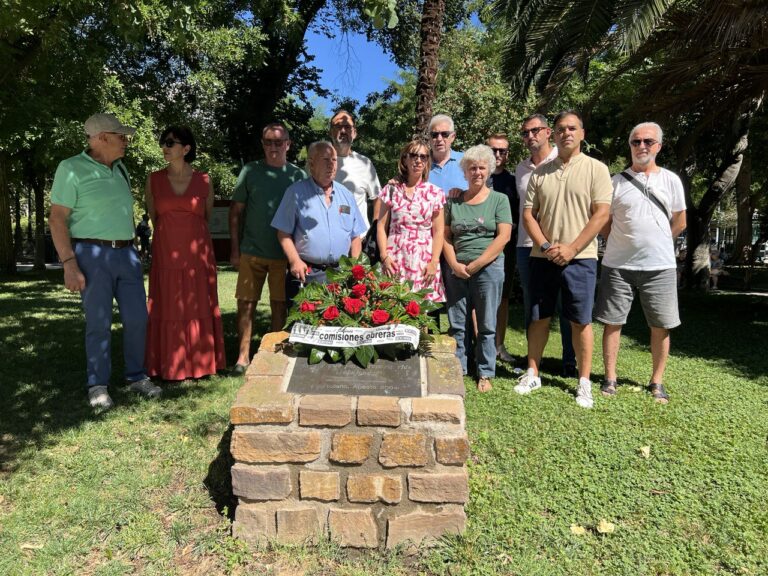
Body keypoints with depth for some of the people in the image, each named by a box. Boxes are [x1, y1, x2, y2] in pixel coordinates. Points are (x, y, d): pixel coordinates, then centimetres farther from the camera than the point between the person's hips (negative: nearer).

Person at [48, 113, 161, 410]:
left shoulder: (120, 169, 13)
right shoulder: (72, 168, -5)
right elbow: (57, 219, -8)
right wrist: (69, 264, -16)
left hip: (126, 253, 6)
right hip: (93, 255, -5)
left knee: (137, 318, 5)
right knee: (99, 323, -1)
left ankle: (136, 376, 19)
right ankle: (98, 386, 12)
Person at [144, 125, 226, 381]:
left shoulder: (204, 181, 1)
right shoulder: (154, 180, 3)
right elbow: (154, 217, 14)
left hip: (198, 254, 0)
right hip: (166, 254, 1)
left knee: (199, 308, 6)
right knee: (168, 309, 4)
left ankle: (200, 363, 18)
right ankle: (170, 367, 15)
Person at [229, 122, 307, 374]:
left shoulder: (298, 175, 4)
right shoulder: (250, 171, 4)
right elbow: (236, 211, 5)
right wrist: (235, 249, -1)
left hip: (284, 254, 0)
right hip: (251, 252, 0)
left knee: (280, 306, 7)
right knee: (246, 304, 3)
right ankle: (243, 356, 14)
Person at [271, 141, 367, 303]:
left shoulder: (346, 195, 13)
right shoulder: (296, 192, 0)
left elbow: (355, 236, 15)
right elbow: (284, 233, -1)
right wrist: (294, 260, -13)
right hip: (306, 273, -3)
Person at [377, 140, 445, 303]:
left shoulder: (435, 193, 7)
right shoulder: (391, 190, 8)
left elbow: (438, 232, 4)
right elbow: (381, 226, 7)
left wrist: (434, 262, -6)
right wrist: (384, 256, -5)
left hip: (424, 261, 0)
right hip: (395, 260, 0)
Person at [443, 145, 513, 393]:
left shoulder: (499, 199, 3)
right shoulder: (454, 201, 11)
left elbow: (503, 237, -6)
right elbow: (446, 237, 10)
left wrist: (475, 265, -12)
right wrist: (455, 264, -7)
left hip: (488, 268, -2)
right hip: (457, 269, 3)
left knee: (487, 325, 5)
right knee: (456, 324, 6)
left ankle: (485, 374, 16)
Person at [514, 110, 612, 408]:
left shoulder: (596, 169, 0)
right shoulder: (540, 172, 9)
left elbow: (601, 214, -7)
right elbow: (528, 214, 6)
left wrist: (571, 248, -14)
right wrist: (546, 246, -8)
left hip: (580, 257, -3)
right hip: (542, 257, 3)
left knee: (580, 321, 2)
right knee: (539, 317, 10)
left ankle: (584, 383, 14)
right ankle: (532, 373, 23)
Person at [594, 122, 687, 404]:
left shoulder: (671, 180, 5)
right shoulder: (616, 181, 3)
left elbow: (679, 223, 12)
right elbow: (603, 222, 8)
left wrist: (654, 243, 12)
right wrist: (623, 244, 4)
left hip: (660, 266, 1)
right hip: (618, 266, 0)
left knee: (660, 327, 6)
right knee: (612, 322, 4)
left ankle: (657, 381, 19)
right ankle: (610, 378, 16)